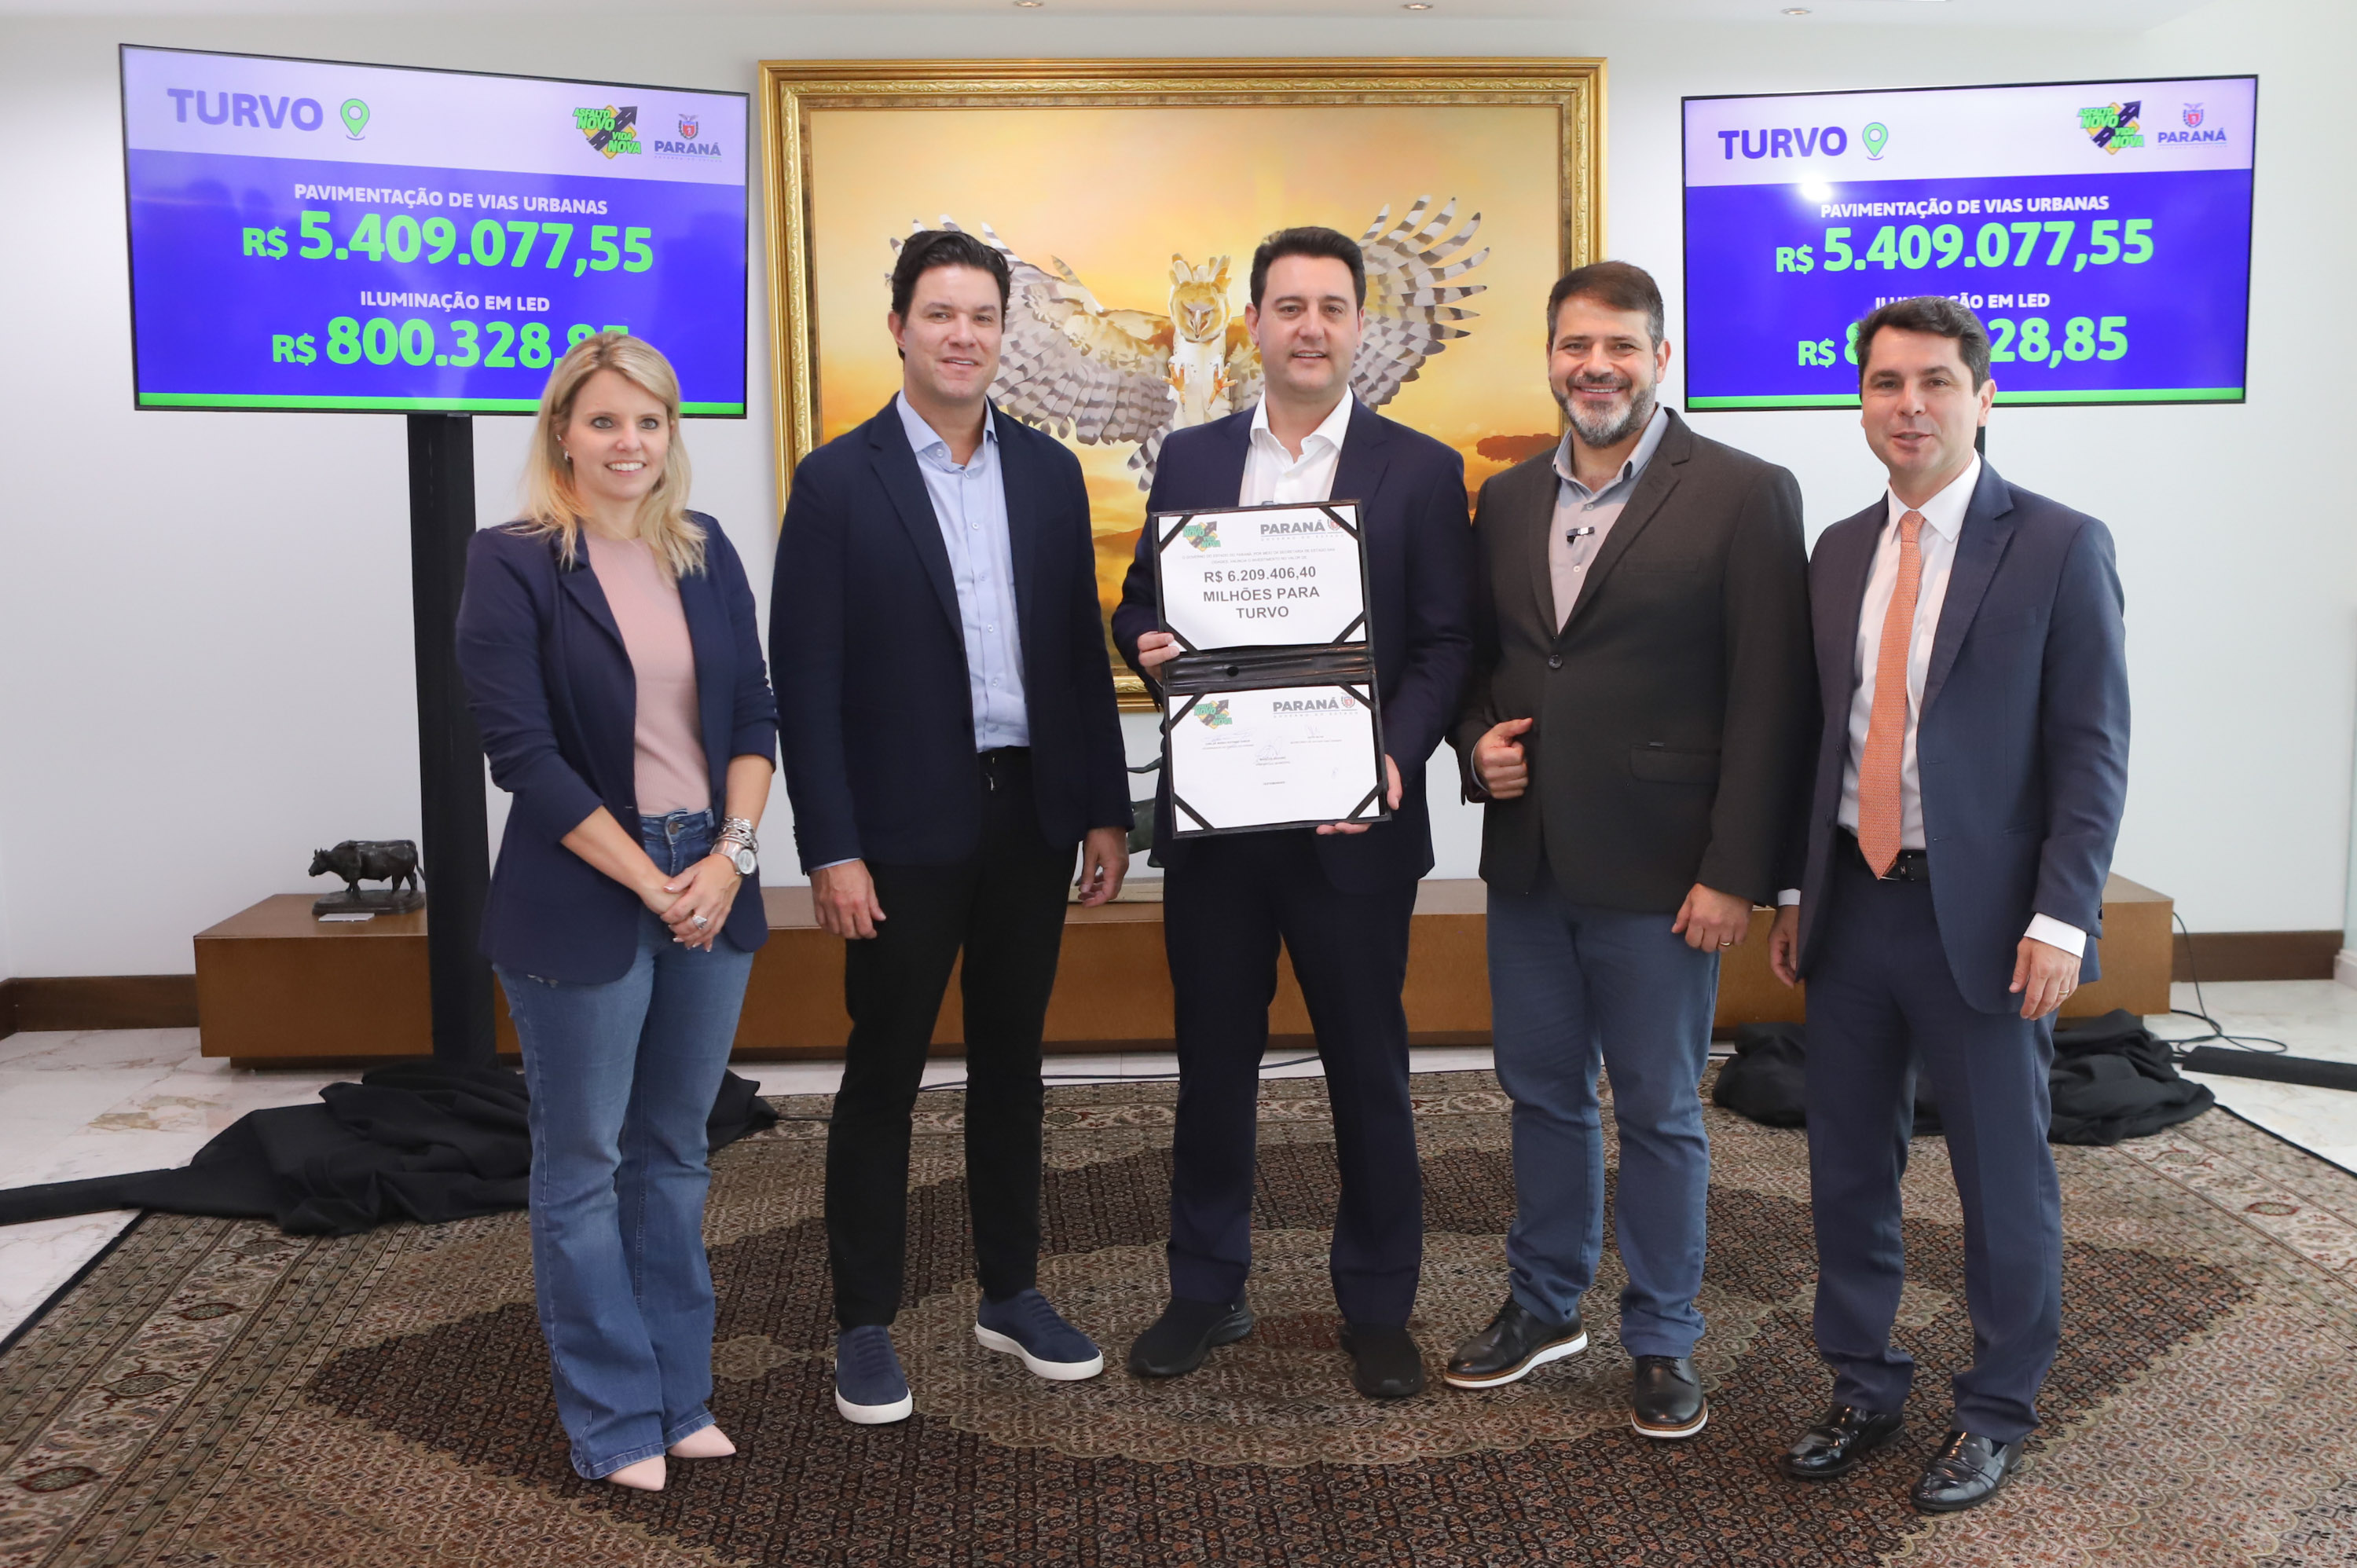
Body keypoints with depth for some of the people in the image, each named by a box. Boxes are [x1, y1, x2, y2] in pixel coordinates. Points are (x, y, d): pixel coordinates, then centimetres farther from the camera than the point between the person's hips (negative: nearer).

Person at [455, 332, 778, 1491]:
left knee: (674, 1150, 15)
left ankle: (681, 1396, 27)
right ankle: (615, 1420, 20)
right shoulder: (513, 563, -7)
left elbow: (753, 712, 8)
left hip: (710, 889, 5)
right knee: (582, 1162, 6)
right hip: (583, 905, -5)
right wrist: (649, 881, -13)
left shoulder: (705, 551, 8)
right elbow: (523, 752, -13)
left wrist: (732, 854, -6)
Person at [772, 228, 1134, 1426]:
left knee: (1010, 1060, 14)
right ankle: (865, 1324, 18)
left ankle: (1011, 1293, 28)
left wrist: (1106, 809, 6)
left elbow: (1081, 652, 9)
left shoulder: (1048, 472, 7)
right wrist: (830, 851, -13)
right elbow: (806, 681, -9)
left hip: (1032, 812, 4)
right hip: (905, 828, -4)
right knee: (883, 1074, 5)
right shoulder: (838, 481, -5)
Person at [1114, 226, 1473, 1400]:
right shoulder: (1189, 460, 9)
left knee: (1367, 1067, 8)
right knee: (1213, 1058, 13)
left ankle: (1378, 1306, 24)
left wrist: (1397, 756, -19)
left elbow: (1445, 644, -3)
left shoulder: (1420, 470, 0)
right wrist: (1145, 642, -11)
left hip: (1350, 821, -2)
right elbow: (1139, 605, 13)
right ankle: (1207, 1290, 28)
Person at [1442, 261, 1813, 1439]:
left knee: (1660, 1114, 7)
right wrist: (1477, 741, -2)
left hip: (1655, 872, -5)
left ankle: (1663, 1342, 25)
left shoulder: (1742, 496, -7)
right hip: (1527, 860, 5)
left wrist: (1734, 874, -14)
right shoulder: (1508, 501, 10)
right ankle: (1544, 1304, 36)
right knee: (1543, 1093, 18)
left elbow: (1769, 702, -10)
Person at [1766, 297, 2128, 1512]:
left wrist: (2060, 918, -15)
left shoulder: (2058, 548, -6)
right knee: (1847, 1167, 13)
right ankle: (1863, 1389, 31)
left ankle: (1996, 1413, 27)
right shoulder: (1840, 552, 9)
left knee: (2003, 1178, 8)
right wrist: (1797, 891, 10)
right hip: (1851, 905, 5)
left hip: (1982, 917, -4)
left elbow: (2092, 751, -9)